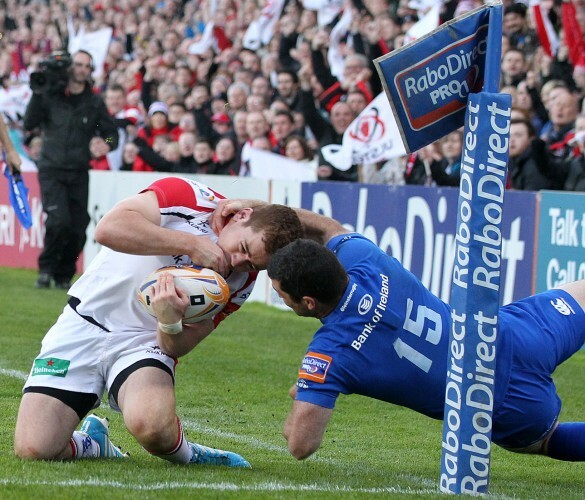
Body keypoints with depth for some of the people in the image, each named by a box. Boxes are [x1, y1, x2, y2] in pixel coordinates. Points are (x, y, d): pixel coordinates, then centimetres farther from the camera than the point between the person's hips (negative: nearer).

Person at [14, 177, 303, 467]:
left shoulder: (242, 280, -3)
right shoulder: (188, 198, -12)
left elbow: (176, 348, -5)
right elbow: (108, 228, -26)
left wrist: (171, 321, -29)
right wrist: (191, 244, -25)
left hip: (145, 342, 1)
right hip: (82, 326, -1)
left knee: (152, 425, -35)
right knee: (32, 449, -15)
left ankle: (186, 456, 1)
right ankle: (94, 445, 19)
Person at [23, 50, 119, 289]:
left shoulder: (94, 103, 7)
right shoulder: (50, 96, 1)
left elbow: (111, 133, 12)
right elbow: (29, 123, -7)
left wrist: (106, 144, -11)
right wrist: (38, 94, -14)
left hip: (79, 173, 3)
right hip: (51, 170, -3)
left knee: (78, 229, -1)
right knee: (59, 220, -21)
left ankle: (64, 275, 18)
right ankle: (46, 269, -1)